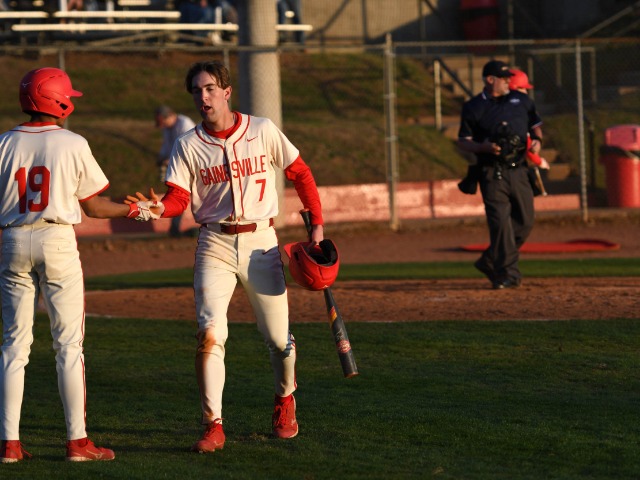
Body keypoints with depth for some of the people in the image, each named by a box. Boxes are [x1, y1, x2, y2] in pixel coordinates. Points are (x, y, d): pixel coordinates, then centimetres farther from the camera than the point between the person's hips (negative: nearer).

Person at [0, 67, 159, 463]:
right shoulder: (73, 144, -3)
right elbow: (93, 206, 3)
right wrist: (135, 210, 17)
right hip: (57, 240, -3)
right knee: (69, 345, 2)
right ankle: (77, 441, 1)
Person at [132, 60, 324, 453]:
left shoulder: (262, 131, 1)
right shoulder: (188, 145, 2)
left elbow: (300, 173, 7)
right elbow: (179, 198, -4)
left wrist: (317, 225, 3)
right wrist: (158, 208, -27)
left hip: (261, 241, 0)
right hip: (215, 245, 0)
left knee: (278, 338, 5)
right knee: (210, 334, -15)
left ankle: (285, 399, 35)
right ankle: (214, 426, -13)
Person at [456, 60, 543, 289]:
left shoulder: (521, 100, 13)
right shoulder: (473, 107, 1)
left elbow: (536, 125, 21)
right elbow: (463, 141, 2)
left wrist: (536, 140, -1)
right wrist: (483, 147, -16)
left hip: (518, 170, 5)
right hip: (492, 173, -5)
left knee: (525, 221, 6)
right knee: (500, 222, -13)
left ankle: (490, 262, 22)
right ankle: (507, 274, -9)